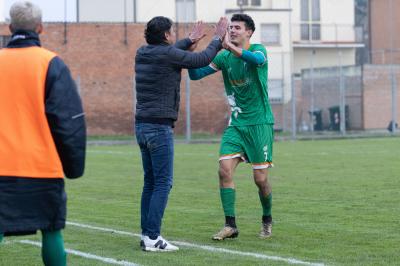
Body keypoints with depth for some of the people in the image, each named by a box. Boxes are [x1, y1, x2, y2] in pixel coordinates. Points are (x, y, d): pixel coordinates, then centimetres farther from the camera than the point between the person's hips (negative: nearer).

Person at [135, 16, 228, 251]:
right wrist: (218, 38, 14)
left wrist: (190, 40, 42)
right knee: (163, 183, -6)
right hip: (159, 127, -9)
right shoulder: (168, 54, -13)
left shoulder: (143, 53, 10)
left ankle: (147, 235, 13)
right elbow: (203, 60, -2)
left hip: (142, 125, 9)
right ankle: (152, 238, -10)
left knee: (150, 182, 12)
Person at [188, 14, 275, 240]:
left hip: (260, 123, -4)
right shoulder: (225, 57, 7)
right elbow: (195, 73, 1)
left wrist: (229, 45, -43)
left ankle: (267, 220, 23)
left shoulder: (258, 49, -6)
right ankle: (230, 225, -5)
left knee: (260, 179, -2)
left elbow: (257, 60, -32)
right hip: (236, 125, 4)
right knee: (224, 170, -11)